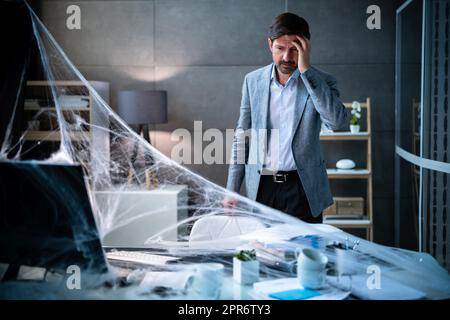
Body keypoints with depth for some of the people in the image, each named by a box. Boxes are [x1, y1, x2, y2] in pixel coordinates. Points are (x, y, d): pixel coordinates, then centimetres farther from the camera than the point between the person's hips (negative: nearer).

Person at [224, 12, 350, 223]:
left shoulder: (321, 82, -2)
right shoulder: (253, 81, 6)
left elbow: (338, 121, -21)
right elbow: (242, 136, 10)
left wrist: (306, 70, -19)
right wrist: (232, 190, 5)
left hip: (302, 188, -2)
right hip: (261, 187, 2)